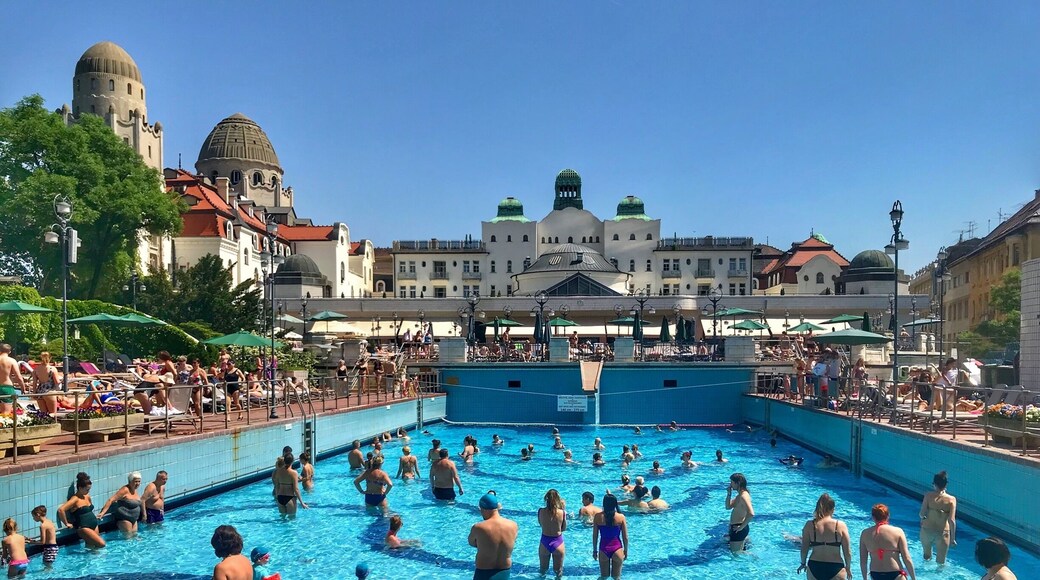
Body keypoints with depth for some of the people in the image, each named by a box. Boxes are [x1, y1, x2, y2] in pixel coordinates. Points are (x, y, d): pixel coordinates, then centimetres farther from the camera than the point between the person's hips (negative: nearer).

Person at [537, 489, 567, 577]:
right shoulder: (561, 512, -15)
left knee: (542, 570, 24)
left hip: (544, 543, 1)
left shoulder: (541, 511, -13)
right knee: (558, 571, 20)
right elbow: (564, 529, -2)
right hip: (558, 542, -1)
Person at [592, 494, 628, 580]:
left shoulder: (597, 517, -7)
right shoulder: (621, 517, -9)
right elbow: (625, 537, -2)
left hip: (603, 549, 1)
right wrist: (626, 550, 12)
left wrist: (594, 550, 11)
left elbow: (595, 536, -1)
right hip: (617, 548, -1)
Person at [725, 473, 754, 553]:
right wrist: (729, 494, 4)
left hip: (738, 530, -10)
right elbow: (728, 507, 17)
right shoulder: (739, 495, 10)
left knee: (736, 553, -4)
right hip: (735, 527, 10)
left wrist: (742, 527, -25)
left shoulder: (744, 496, -21)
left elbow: (751, 514, -32)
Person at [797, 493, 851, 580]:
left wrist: (803, 563, 18)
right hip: (836, 568, -2)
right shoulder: (840, 526, -7)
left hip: (814, 567, 2)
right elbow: (847, 552, -3)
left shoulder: (809, 525, -4)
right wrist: (848, 567, 14)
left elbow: (804, 549, 0)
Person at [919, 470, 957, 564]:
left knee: (927, 556, 26)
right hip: (943, 533, -1)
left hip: (927, 531, 1)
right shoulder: (951, 499, -7)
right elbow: (952, 520, -12)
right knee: (941, 562, 13)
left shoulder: (928, 495, -7)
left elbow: (922, 514, -10)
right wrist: (953, 538, -5)